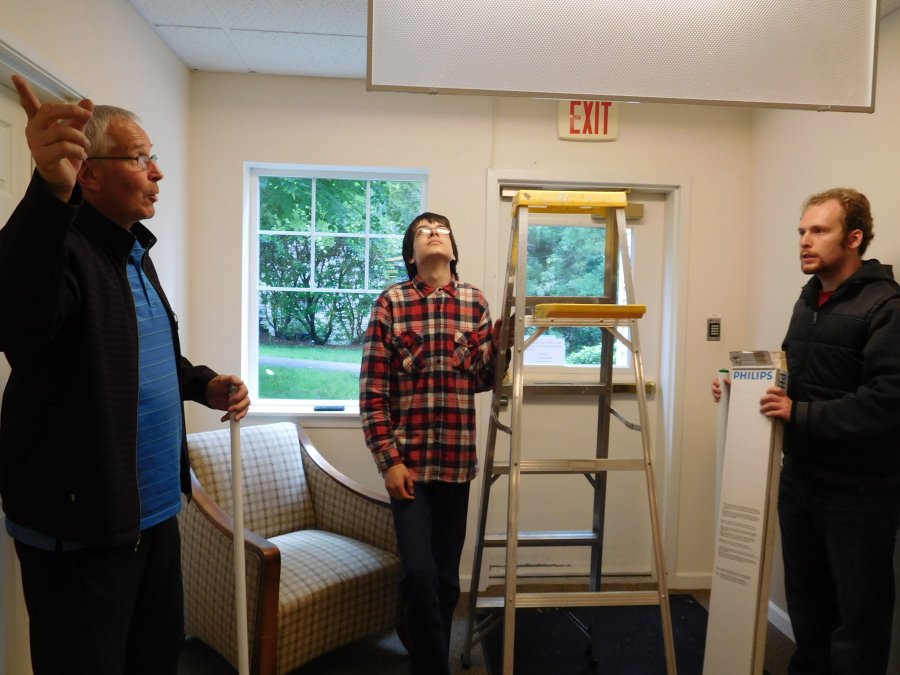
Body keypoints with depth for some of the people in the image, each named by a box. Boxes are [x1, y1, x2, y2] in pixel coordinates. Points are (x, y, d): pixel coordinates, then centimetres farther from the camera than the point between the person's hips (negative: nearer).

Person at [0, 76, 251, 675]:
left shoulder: (135, 252, 13)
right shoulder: (62, 246, -16)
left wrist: (203, 383, 5)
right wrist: (52, 193, -54)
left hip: (156, 510, 9)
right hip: (80, 528, -8)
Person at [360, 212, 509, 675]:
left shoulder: (475, 303, 6)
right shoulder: (390, 303, -2)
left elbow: (481, 381, 8)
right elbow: (372, 390, -4)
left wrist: (499, 340, -8)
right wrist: (388, 460, -8)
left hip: (457, 460, 3)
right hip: (407, 461, -2)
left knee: (446, 577, 11)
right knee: (419, 572, -8)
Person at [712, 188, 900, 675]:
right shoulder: (810, 299, 11)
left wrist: (801, 414, -26)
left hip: (858, 490, -8)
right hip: (800, 478, 8)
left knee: (858, 612, 7)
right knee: (805, 598, 20)